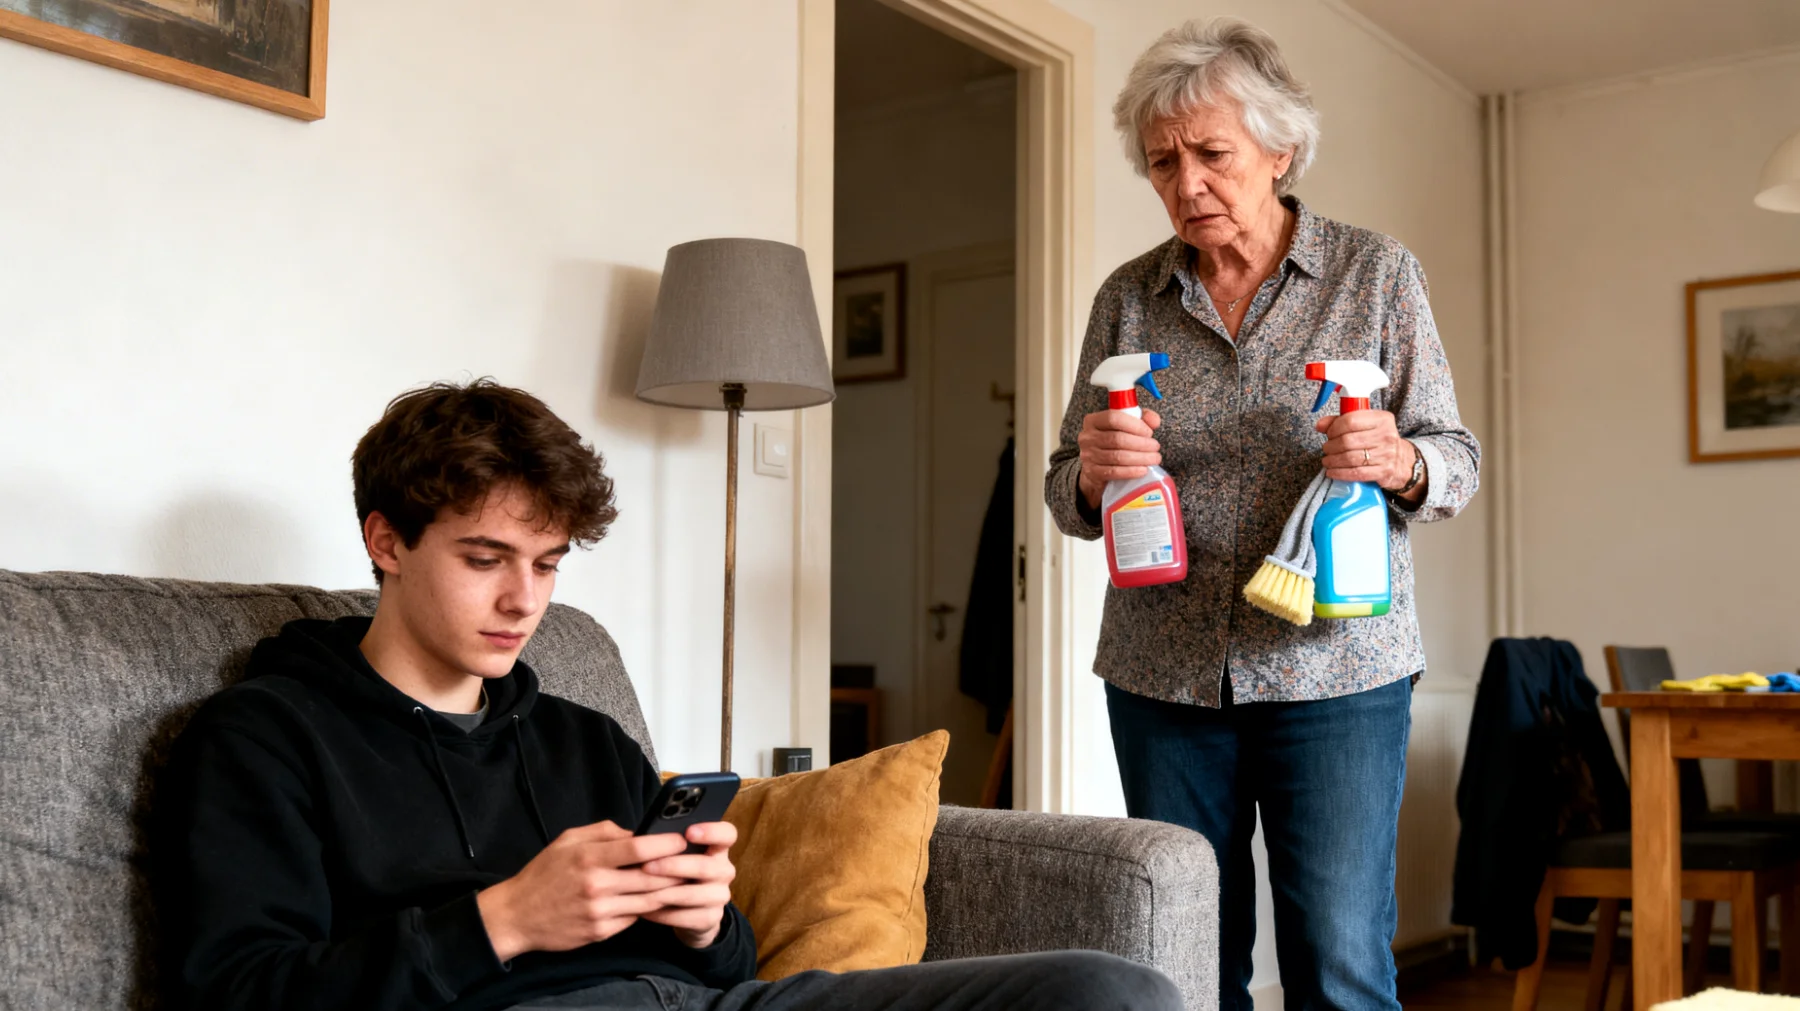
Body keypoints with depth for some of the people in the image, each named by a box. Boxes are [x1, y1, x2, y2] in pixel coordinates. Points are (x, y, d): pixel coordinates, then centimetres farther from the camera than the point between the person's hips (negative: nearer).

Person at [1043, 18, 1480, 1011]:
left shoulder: (1377, 274, 3)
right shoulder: (1128, 298, 8)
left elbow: (1454, 459, 4)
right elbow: (1067, 494, 10)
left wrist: (1399, 463, -19)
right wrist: (1092, 474, -14)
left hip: (1335, 666, -2)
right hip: (1162, 669, 2)